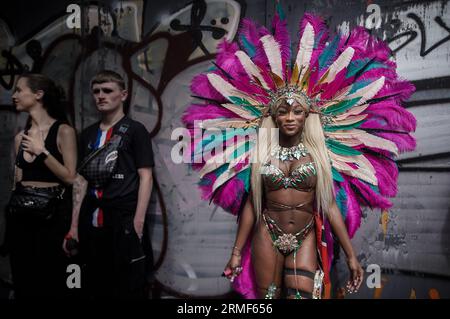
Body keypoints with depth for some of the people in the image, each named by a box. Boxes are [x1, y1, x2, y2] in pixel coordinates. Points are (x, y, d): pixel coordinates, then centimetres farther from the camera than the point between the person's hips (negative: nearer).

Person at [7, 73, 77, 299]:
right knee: (22, 283, 13)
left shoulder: (63, 131, -7)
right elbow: (18, 179, 18)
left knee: (51, 284, 3)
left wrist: (41, 151, -15)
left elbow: (70, 177, -12)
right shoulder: (21, 137, 10)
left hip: (51, 215, -6)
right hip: (20, 215, 6)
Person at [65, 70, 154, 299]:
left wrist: (138, 222, -14)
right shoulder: (88, 134, 14)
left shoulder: (135, 130, 0)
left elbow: (145, 177, -5)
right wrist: (74, 224, 10)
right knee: (95, 287, 13)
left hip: (123, 221, -5)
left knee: (128, 288, 2)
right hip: (92, 223, 5)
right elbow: (81, 180, 15)